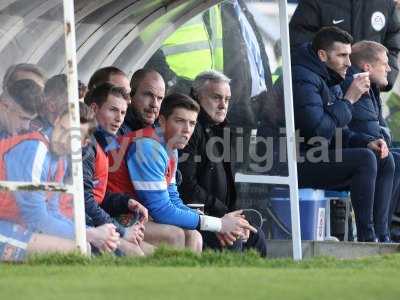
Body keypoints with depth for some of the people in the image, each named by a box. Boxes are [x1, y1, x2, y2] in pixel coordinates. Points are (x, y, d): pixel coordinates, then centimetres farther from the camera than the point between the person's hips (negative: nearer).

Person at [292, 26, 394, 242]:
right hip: (297, 165, -10)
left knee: (384, 161, 2)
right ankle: (366, 239, -20)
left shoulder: (330, 81, 17)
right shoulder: (303, 79, -16)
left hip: (316, 158, 10)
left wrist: (366, 143, 0)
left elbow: (338, 134, 19)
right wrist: (349, 100, -16)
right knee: (364, 159, -23)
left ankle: (380, 237, -4)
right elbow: (320, 131, -25)